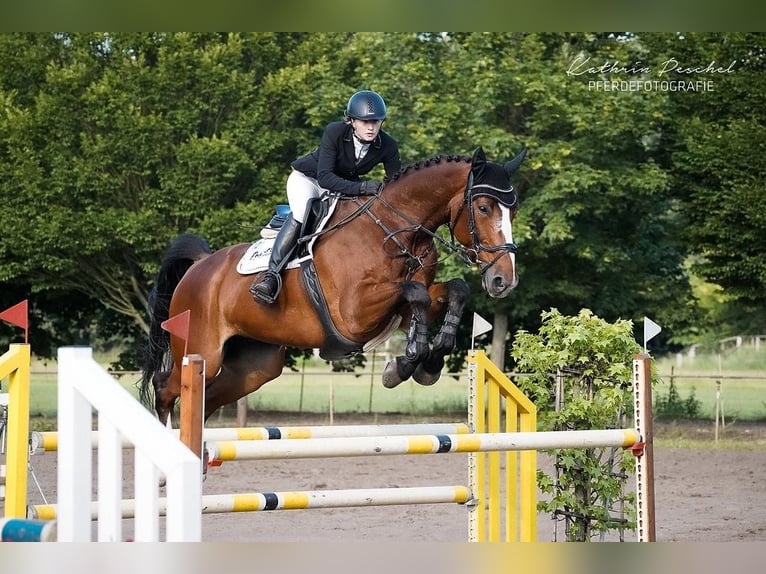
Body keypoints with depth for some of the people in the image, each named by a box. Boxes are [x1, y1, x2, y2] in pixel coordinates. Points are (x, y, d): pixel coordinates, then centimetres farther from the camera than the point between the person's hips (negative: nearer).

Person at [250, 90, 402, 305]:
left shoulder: (388, 147, -19)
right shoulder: (334, 132, -30)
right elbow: (324, 177, -37)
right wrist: (363, 188, -48)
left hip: (346, 188, 6)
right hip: (307, 178, -5)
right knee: (302, 213, -34)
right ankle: (272, 274, -39)